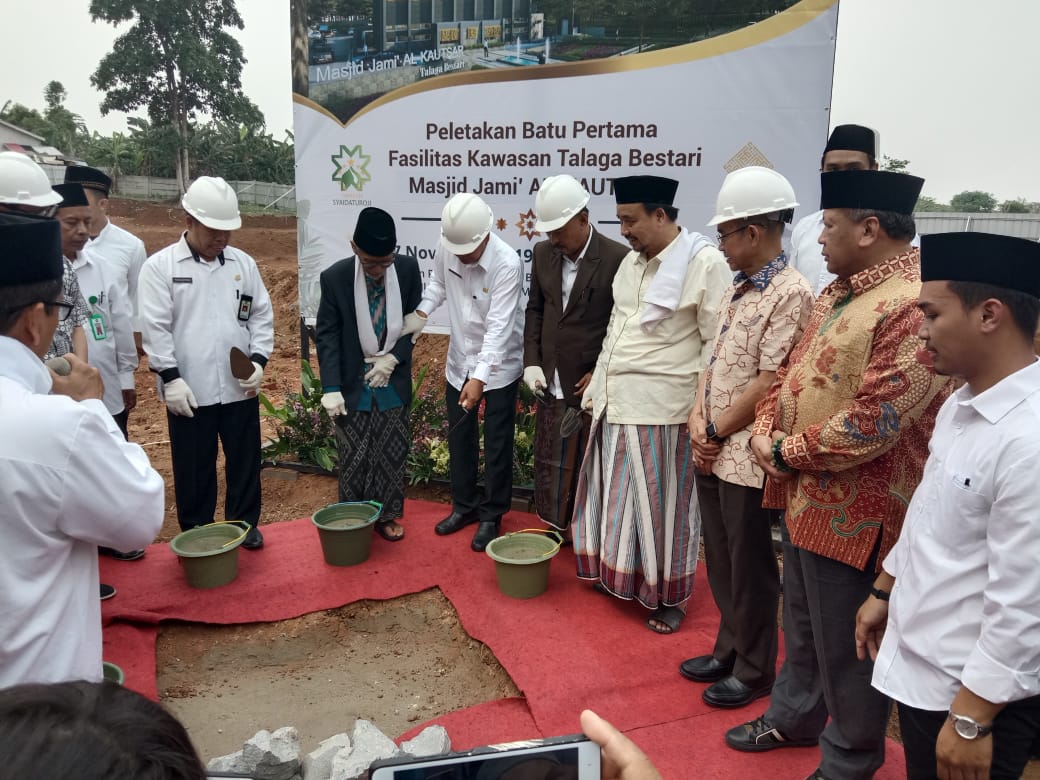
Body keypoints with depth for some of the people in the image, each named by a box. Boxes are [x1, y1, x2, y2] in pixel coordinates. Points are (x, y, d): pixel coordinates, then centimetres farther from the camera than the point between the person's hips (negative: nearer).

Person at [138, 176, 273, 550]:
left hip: (240, 387, 3)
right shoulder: (159, 266, -4)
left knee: (245, 459, 13)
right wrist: (171, 378, -13)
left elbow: (262, 316, 7)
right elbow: (156, 328, -8)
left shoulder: (244, 263, 6)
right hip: (188, 390, -3)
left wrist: (258, 360, -5)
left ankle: (245, 523, 30)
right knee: (194, 467, 9)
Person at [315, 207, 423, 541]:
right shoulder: (335, 277, -13)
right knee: (353, 458, 6)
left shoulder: (408, 269, -9)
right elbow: (327, 335, -10)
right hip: (353, 382, -2)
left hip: (393, 381, 2)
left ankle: (386, 515, 26)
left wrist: (394, 357, -11)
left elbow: (414, 321, 2)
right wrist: (331, 387, -19)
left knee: (391, 453, 11)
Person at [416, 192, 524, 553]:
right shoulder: (446, 249, -12)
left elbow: (499, 326, -30)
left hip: (499, 365, -5)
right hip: (459, 360, 5)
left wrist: (480, 377, -36)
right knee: (459, 438, 15)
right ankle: (465, 506, 33)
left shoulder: (507, 264, -27)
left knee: (497, 445, 5)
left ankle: (491, 516, 21)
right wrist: (422, 310, -10)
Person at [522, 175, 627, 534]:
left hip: (589, 384, -5)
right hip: (550, 383, 5)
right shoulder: (543, 252, 5)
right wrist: (532, 362, 3)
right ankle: (554, 526, 30)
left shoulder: (617, 258, -13)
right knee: (548, 462, 14)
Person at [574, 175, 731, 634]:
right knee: (616, 497, 17)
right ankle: (618, 575, 36)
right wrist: (596, 389, 18)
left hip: (661, 410, -7)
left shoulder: (706, 264, -12)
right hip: (614, 405, 7)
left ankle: (669, 596, 25)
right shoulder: (631, 261, 11)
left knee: (662, 504, 7)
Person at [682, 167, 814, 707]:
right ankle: (728, 651, 37)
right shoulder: (739, 288, 12)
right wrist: (697, 422, 0)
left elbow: (768, 383, -20)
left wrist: (717, 433, -11)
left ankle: (754, 670, 26)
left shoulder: (791, 293, -16)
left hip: (746, 457, -8)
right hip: (711, 453, 8)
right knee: (721, 563, 20)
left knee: (750, 568, 8)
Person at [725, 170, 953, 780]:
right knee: (802, 622, 25)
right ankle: (795, 717, 47)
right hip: (804, 494, 9)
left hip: (854, 511, -9)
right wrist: (766, 432, -1)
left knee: (846, 642, 10)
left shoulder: (917, 305, -23)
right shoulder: (838, 292, 9)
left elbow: (871, 421, -28)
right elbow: (794, 371, 15)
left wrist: (787, 453, -16)